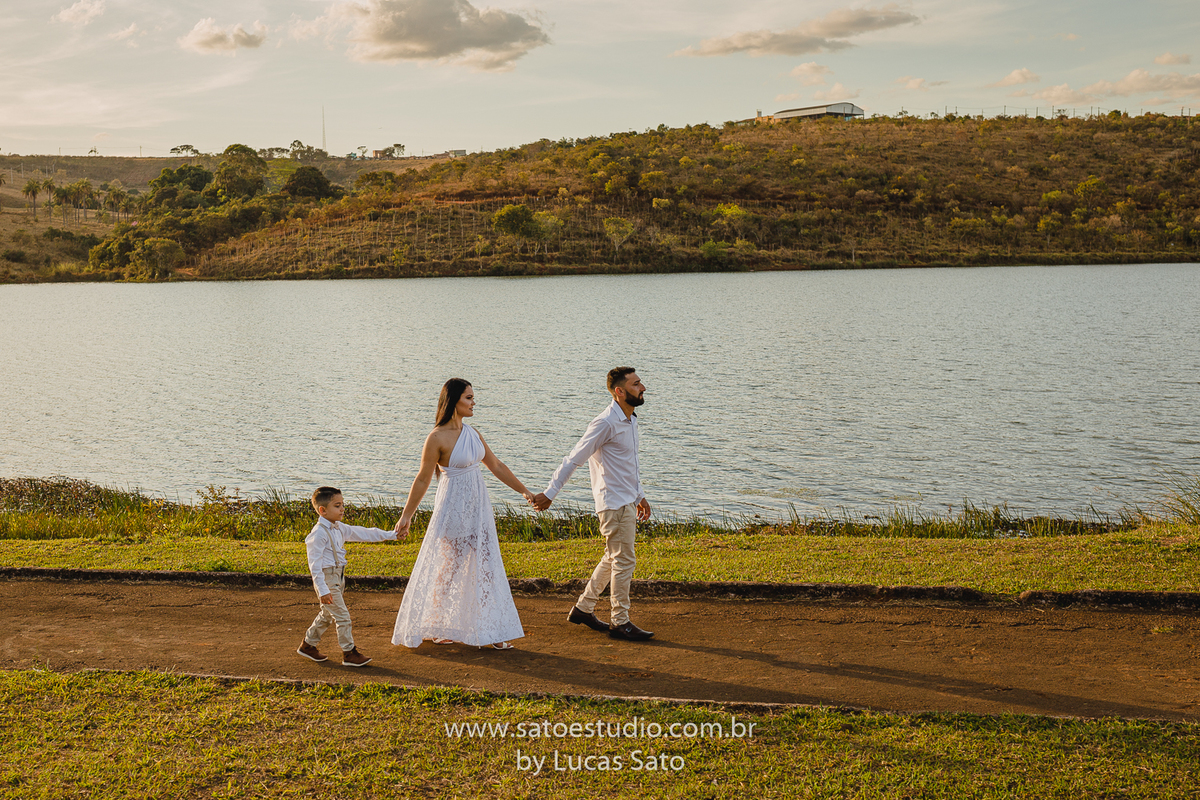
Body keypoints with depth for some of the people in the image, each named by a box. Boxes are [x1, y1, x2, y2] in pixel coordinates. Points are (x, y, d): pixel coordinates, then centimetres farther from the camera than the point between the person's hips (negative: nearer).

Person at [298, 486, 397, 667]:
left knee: (327, 615, 19)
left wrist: (390, 535, 15)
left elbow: (362, 533, 16)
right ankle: (349, 653, 1)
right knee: (342, 616, -7)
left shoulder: (339, 528, 9)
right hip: (326, 579, -9)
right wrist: (322, 589, -24)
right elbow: (314, 563, -20)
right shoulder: (319, 533, -18)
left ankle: (308, 645, 33)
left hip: (338, 578, 9)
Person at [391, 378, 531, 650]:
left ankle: (490, 630, 15)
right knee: (447, 568, 5)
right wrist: (406, 516, -5)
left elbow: (496, 466, 13)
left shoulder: (471, 432, 5)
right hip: (454, 508, -7)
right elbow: (422, 479, -9)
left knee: (485, 567, 8)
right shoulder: (437, 437, -16)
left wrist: (524, 491, 15)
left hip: (478, 507, 7)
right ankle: (435, 627, 24)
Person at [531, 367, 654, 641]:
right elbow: (573, 460, -16)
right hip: (614, 503, -9)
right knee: (624, 561, -4)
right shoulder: (606, 423, -18)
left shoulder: (631, 420, 11)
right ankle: (620, 622, 6)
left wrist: (639, 495, 27)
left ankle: (583, 608, 27)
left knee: (613, 559, 16)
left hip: (627, 501, 9)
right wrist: (549, 494, -16)